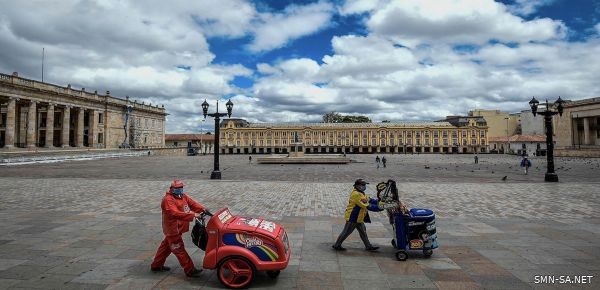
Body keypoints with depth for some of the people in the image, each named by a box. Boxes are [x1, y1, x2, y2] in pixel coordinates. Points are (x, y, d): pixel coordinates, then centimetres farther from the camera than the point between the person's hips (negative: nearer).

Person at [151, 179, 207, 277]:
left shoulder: (182, 196, 8)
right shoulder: (168, 199, -21)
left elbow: (192, 203, 1)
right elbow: (175, 213, -34)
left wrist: (202, 209, -18)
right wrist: (192, 215, -41)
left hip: (177, 228, 9)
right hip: (173, 229, -9)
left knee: (166, 246, 22)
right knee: (179, 250, -4)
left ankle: (156, 265, 38)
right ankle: (190, 270, -1)